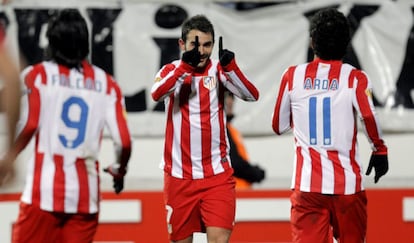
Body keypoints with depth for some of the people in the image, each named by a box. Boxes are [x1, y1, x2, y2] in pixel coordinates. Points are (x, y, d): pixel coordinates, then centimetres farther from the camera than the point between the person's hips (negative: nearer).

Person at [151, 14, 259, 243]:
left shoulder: (218, 70, 1)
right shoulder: (171, 70, 0)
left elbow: (251, 95, -15)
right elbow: (157, 93, -22)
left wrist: (230, 66, -31)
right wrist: (185, 66, -36)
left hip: (217, 173, -1)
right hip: (179, 174, 1)